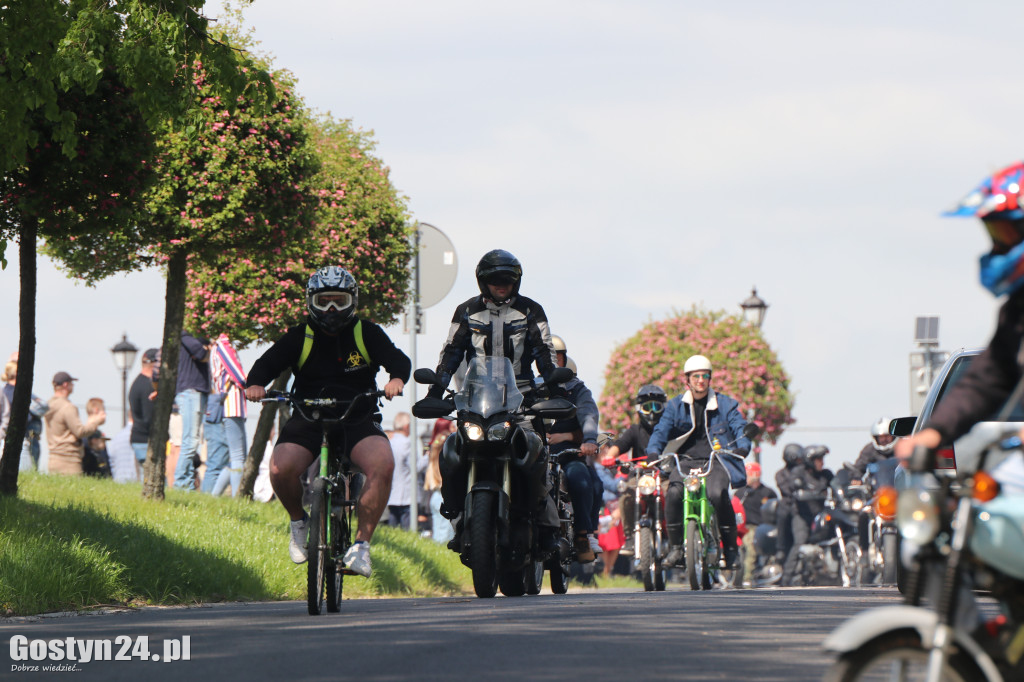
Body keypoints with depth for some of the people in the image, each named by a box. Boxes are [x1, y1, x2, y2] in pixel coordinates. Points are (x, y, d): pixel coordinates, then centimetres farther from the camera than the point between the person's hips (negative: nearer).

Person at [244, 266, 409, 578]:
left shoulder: (367, 334, 6)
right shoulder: (299, 338, 6)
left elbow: (398, 359, -5)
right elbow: (268, 363, -3)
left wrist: (397, 378, -29)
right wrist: (255, 384, -26)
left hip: (357, 417, 0)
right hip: (308, 417, 0)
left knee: (383, 464, -32)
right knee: (281, 469, -29)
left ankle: (361, 543, -18)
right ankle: (299, 521, 5)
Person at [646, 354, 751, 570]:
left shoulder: (725, 404, 11)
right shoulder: (676, 406, 14)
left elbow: (740, 428, 2)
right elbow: (661, 431, 4)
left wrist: (742, 447, -21)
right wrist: (653, 452, -16)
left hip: (716, 461, -1)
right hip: (686, 461, 2)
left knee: (718, 494, -32)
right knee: (673, 493, -29)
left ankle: (730, 548, -18)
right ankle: (675, 547, -16)